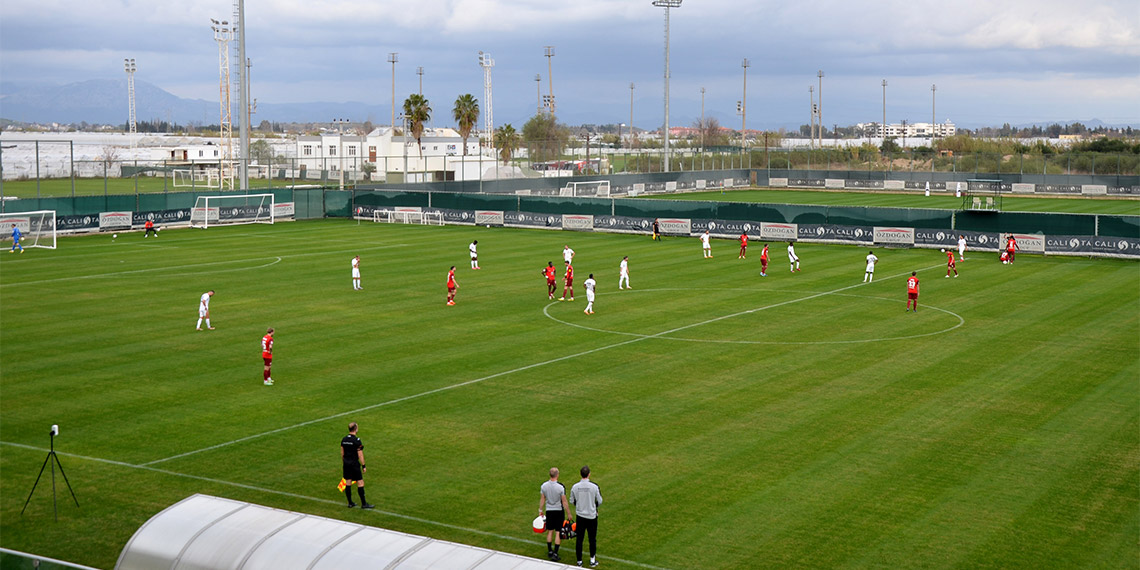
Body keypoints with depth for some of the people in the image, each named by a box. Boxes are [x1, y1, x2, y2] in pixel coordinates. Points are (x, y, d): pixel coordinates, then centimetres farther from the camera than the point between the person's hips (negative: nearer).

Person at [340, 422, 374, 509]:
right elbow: (360, 455, -14)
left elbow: (342, 453, 11)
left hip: (346, 463, 7)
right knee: (360, 483, 0)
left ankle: (350, 503, 18)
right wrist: (363, 466, -7)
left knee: (348, 483, 12)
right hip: (354, 464, -7)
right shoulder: (357, 440, -16)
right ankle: (363, 504, 4)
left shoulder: (343, 439, 4)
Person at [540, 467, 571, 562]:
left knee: (550, 531, 17)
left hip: (549, 511, 4)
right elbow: (564, 502, -14)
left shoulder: (544, 486, -9)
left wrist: (540, 510, 17)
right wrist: (569, 513, -3)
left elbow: (542, 500, 3)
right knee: (558, 533, 4)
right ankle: (555, 554, 4)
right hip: (559, 511, -4)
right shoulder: (560, 487, -20)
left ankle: (550, 552, 26)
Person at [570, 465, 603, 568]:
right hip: (592, 516, -2)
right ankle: (592, 560, 19)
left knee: (579, 539, 10)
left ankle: (579, 561, 16)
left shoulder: (575, 487, -9)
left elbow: (572, 501, 2)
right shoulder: (594, 486, -15)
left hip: (580, 516, 2)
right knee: (592, 539, 12)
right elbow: (599, 501, -5)